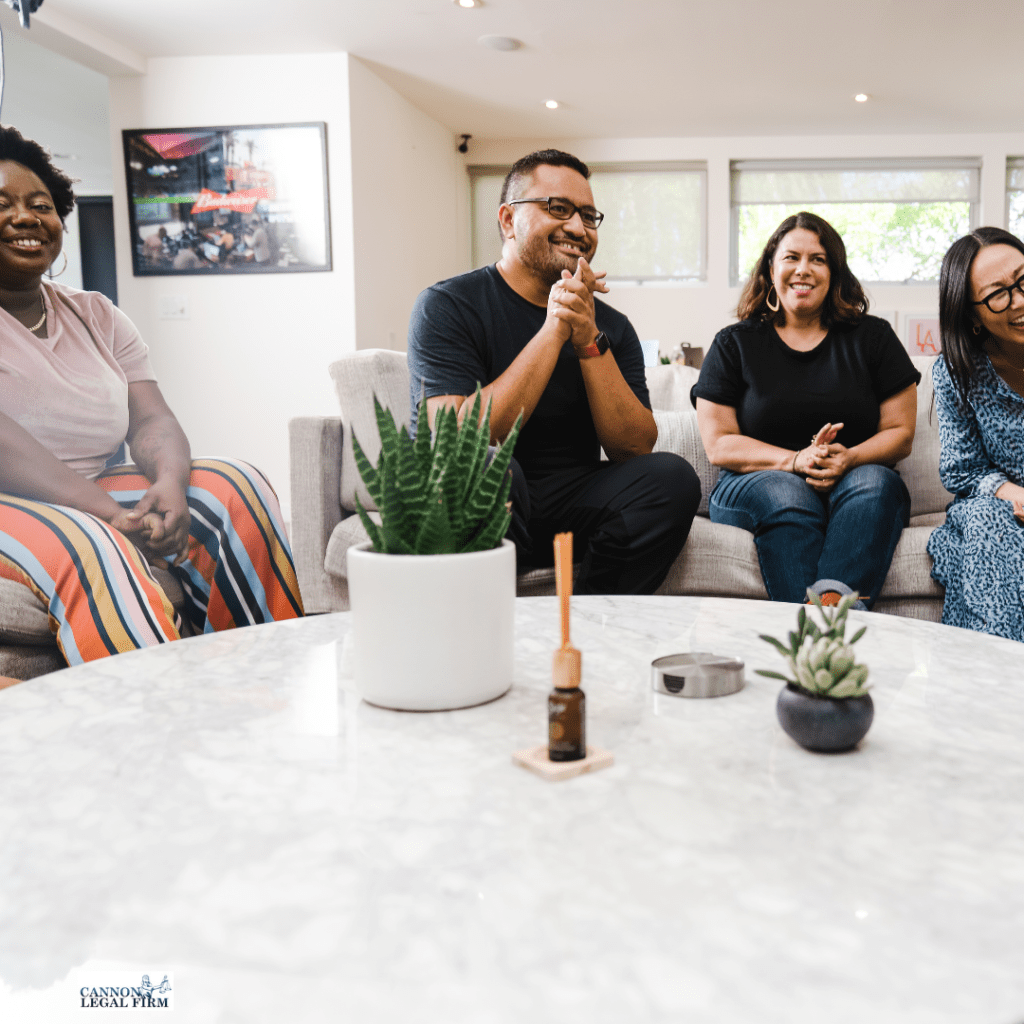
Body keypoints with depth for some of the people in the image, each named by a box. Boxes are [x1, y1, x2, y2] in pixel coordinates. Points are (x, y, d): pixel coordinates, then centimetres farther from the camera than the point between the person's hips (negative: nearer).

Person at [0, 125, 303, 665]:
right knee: (97, 551, -36)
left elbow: (152, 420, 3)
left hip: (94, 494, 6)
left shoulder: (96, 315, 14)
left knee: (234, 487, -14)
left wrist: (170, 481, -21)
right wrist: (111, 513, -29)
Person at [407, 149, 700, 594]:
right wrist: (553, 332, -20)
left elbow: (635, 449, -4)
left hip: (570, 511, 4)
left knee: (671, 477, -20)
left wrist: (589, 342, -15)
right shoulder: (447, 306, -6)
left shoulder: (610, 326, 7)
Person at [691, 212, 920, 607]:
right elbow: (718, 444, 0)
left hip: (858, 479, 1)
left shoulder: (872, 337, 12)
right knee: (787, 495, -34)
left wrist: (849, 458, -15)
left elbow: (900, 433, 8)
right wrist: (795, 460, -16)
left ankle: (831, 600, -52)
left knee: (875, 483, -31)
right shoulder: (734, 344, 9)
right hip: (756, 483, -1)